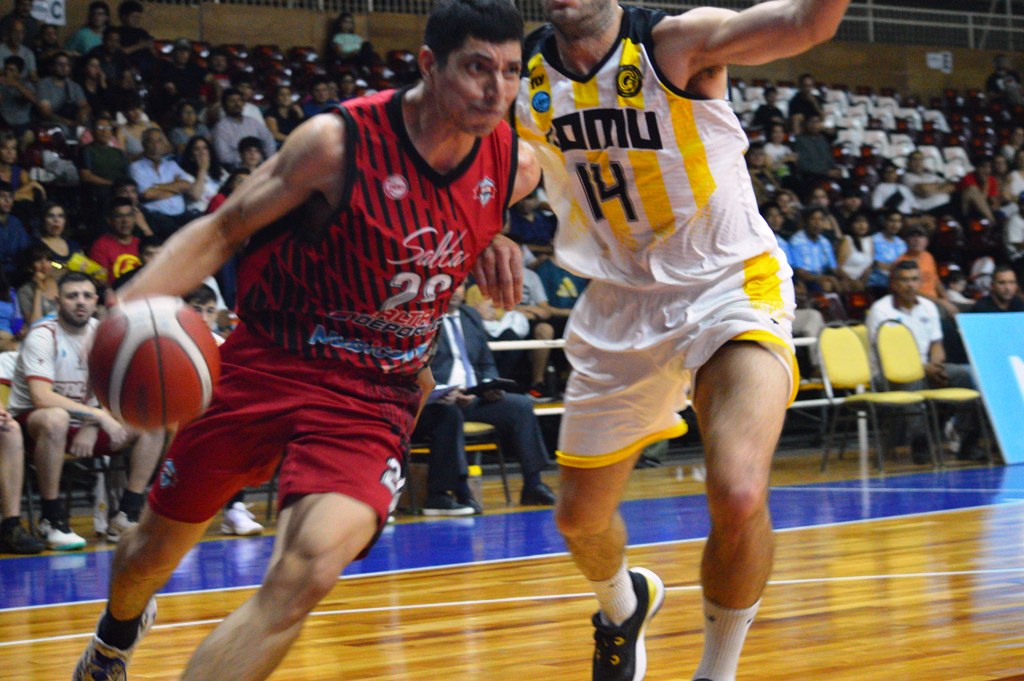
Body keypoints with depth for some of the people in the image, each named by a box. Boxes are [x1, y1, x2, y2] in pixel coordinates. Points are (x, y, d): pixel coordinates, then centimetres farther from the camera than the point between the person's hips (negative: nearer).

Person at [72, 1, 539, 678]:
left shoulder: (517, 168, -7)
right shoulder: (340, 142, -19)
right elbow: (223, 230, -10)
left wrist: (494, 245, -1)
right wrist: (135, 300, -26)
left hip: (374, 398, 1)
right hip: (268, 364, -1)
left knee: (308, 572, -26)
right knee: (155, 551, 17)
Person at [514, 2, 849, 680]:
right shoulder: (527, 76, -3)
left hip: (730, 286, -5)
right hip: (621, 304, 5)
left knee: (739, 495, -27)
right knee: (579, 518, 14)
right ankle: (623, 605, 51)